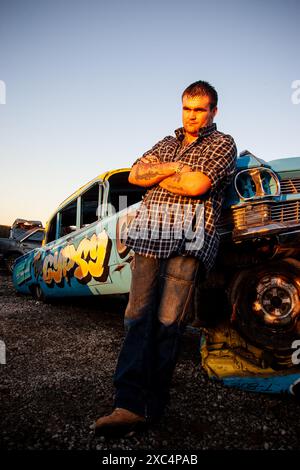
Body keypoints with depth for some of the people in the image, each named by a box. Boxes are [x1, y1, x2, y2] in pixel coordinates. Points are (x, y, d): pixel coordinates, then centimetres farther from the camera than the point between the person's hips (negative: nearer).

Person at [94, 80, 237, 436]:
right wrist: (173, 168, 0)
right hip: (150, 234, 5)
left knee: (168, 322, -10)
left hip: (190, 239, -4)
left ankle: (149, 405, -3)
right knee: (138, 317, -6)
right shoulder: (166, 143, 27)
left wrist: (156, 174, 7)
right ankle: (131, 403, -4)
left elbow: (197, 185, -7)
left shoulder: (223, 143, 11)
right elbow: (135, 174, 13)